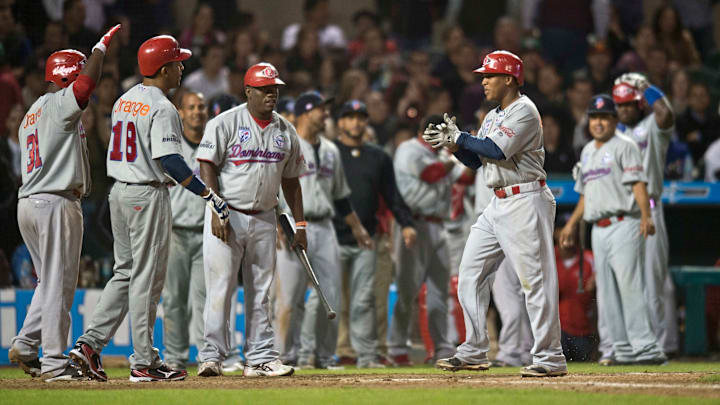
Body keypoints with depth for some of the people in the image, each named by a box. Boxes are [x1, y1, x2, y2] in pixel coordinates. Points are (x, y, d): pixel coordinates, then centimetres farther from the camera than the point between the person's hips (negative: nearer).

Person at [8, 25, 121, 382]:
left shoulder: (30, 115, 21)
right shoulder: (59, 104, -7)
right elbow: (86, 83, -25)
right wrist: (100, 47, -11)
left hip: (27, 204, 9)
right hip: (56, 202, -9)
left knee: (51, 282, 17)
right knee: (59, 283, -5)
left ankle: (25, 346, 10)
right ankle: (54, 363, -4)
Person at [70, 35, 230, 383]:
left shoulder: (124, 100, 13)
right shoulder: (161, 108, -15)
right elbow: (168, 159, -23)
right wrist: (207, 194, -22)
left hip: (118, 193, 8)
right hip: (147, 195, -8)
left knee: (125, 273, 14)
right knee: (147, 278, -3)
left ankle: (90, 344, 5)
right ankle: (144, 363, 0)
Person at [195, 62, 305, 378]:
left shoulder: (286, 132, 11)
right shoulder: (225, 123, -4)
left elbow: (291, 180, 16)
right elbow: (207, 166, -8)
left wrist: (300, 225, 12)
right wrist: (217, 211, -18)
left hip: (264, 220, 5)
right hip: (227, 217, -5)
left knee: (260, 291, 6)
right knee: (220, 287, -7)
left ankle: (260, 358, 9)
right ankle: (212, 356, -4)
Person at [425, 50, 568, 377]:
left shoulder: (524, 110, -10)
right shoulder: (493, 116, 19)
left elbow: (497, 150, -21)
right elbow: (474, 160, 19)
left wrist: (459, 138, -11)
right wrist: (451, 143, 2)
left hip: (526, 202, -10)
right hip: (498, 205, 10)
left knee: (535, 279, -10)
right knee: (470, 274, 8)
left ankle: (550, 358, -9)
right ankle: (474, 353, 14)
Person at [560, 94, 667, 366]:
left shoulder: (624, 146, -2)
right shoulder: (587, 152, 21)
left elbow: (638, 183, -13)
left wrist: (646, 216, -25)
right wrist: (572, 223, 26)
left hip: (623, 225, -8)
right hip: (599, 229, 8)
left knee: (630, 287, -15)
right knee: (607, 293, 5)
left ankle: (646, 349, -18)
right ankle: (624, 351, 7)